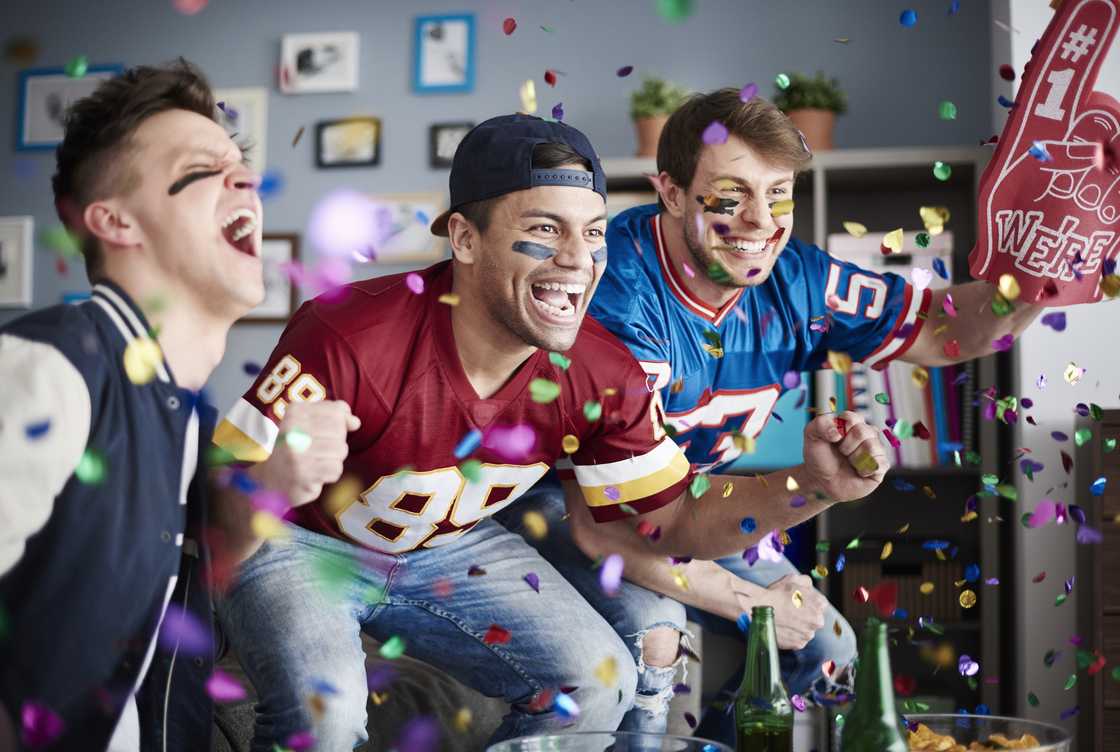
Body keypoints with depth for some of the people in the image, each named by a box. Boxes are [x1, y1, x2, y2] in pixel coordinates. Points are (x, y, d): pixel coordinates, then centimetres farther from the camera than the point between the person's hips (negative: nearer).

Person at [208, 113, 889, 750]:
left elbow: (675, 524, -5)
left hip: (451, 549, 5)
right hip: (301, 543, -5)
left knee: (600, 685, -6)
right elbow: (218, 529, -32)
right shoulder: (344, 339, -35)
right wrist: (277, 481, -57)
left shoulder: (606, 377, -18)